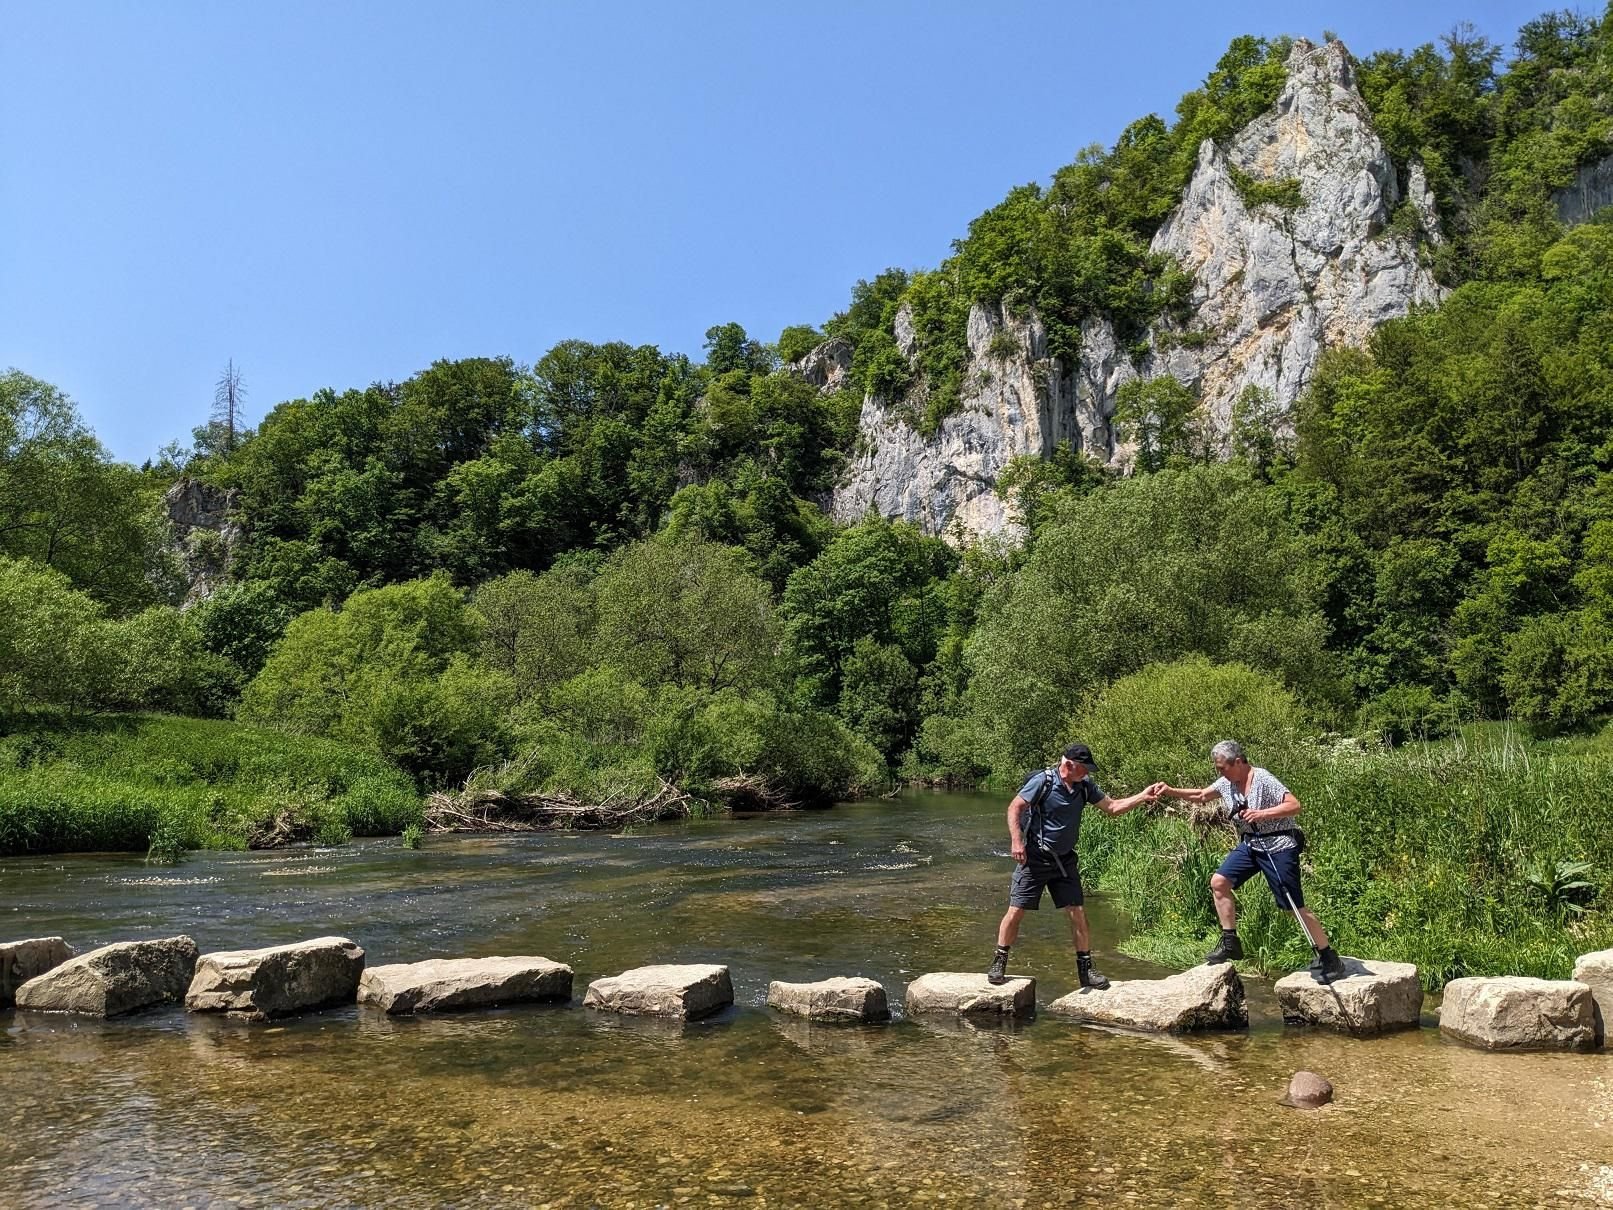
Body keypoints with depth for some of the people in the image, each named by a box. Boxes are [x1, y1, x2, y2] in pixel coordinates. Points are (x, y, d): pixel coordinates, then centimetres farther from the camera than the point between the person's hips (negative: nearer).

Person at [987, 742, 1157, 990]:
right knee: (1016, 911, -4)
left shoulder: (1085, 786, 2)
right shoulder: (1043, 781, -16)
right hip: (1034, 858, -5)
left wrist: (1142, 797, -4)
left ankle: (1085, 970, 14)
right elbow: (1015, 808, -15)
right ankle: (999, 963, 14)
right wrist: (1016, 840, -26)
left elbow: (1112, 807, 8)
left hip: (1064, 860, 5)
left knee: (1077, 913, 2)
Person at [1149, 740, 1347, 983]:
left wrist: (1262, 813, -33)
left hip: (1277, 846, -8)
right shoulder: (1226, 783, 2)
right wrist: (1170, 791, 2)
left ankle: (1329, 959, 8)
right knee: (1219, 882, -2)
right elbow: (1200, 795, 15)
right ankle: (1230, 943, 8)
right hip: (1249, 844, 8)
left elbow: (1294, 806, -24)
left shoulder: (1263, 780, -20)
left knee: (1295, 906, -5)